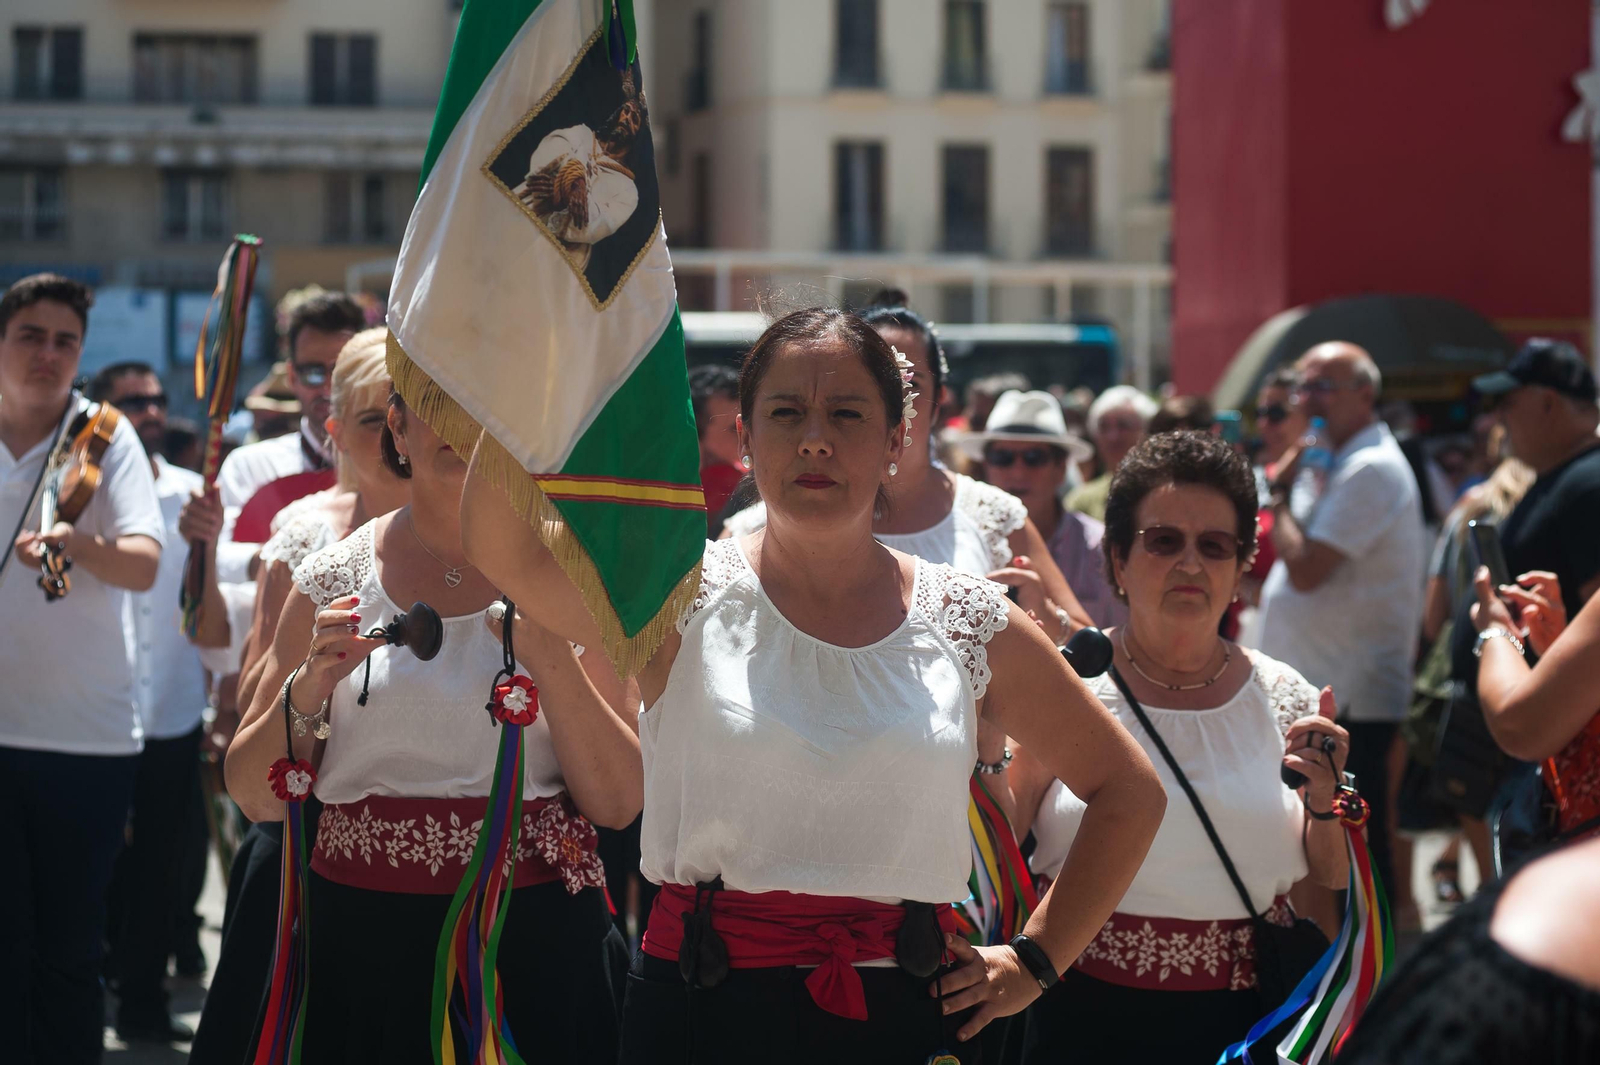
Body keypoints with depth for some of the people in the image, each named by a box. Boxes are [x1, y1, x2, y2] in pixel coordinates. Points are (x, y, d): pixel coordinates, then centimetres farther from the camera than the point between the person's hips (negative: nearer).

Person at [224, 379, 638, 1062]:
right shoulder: (332, 582, 4)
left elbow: (620, 805, -5)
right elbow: (255, 797, 4)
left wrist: (549, 657, -17)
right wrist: (309, 689, -13)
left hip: (534, 946, -1)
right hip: (364, 948, 1)